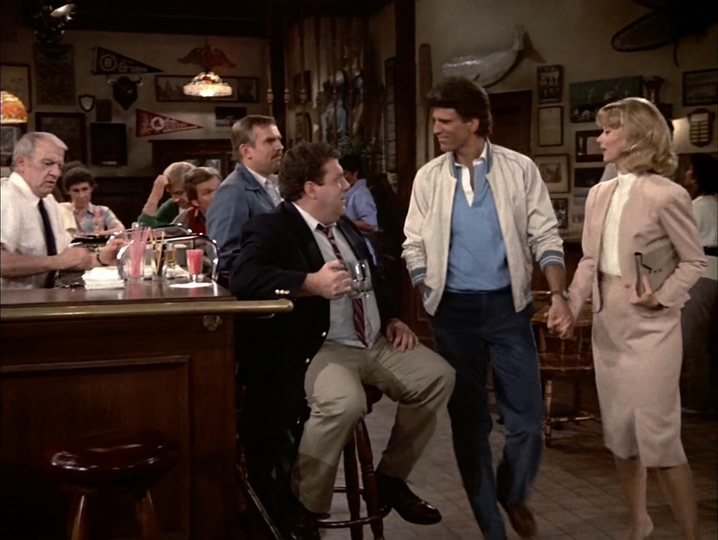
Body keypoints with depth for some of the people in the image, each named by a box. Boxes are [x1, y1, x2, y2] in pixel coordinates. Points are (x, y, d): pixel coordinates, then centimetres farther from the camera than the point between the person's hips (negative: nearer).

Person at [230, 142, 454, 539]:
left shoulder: (344, 226, 17)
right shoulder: (272, 228, -9)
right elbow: (242, 279, -28)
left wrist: (391, 319, 10)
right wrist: (312, 283, -36)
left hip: (375, 343, 9)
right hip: (320, 349, -8)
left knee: (438, 376, -2)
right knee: (345, 402, -36)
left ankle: (391, 477, 14)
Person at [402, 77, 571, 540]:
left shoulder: (520, 169, -2)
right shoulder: (428, 177, 2)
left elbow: (545, 235, -2)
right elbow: (414, 246, 5)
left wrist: (559, 294, -15)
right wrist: (428, 298, -8)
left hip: (508, 305, -1)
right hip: (454, 310, 1)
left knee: (527, 418, 0)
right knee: (468, 418, 8)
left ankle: (514, 495, 31)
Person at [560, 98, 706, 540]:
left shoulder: (666, 195, -12)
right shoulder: (599, 194, 7)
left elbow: (695, 261, -6)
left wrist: (663, 297, -20)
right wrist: (571, 308, 1)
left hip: (649, 325, -7)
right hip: (608, 324, 7)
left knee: (658, 435, -4)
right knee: (620, 431, 15)